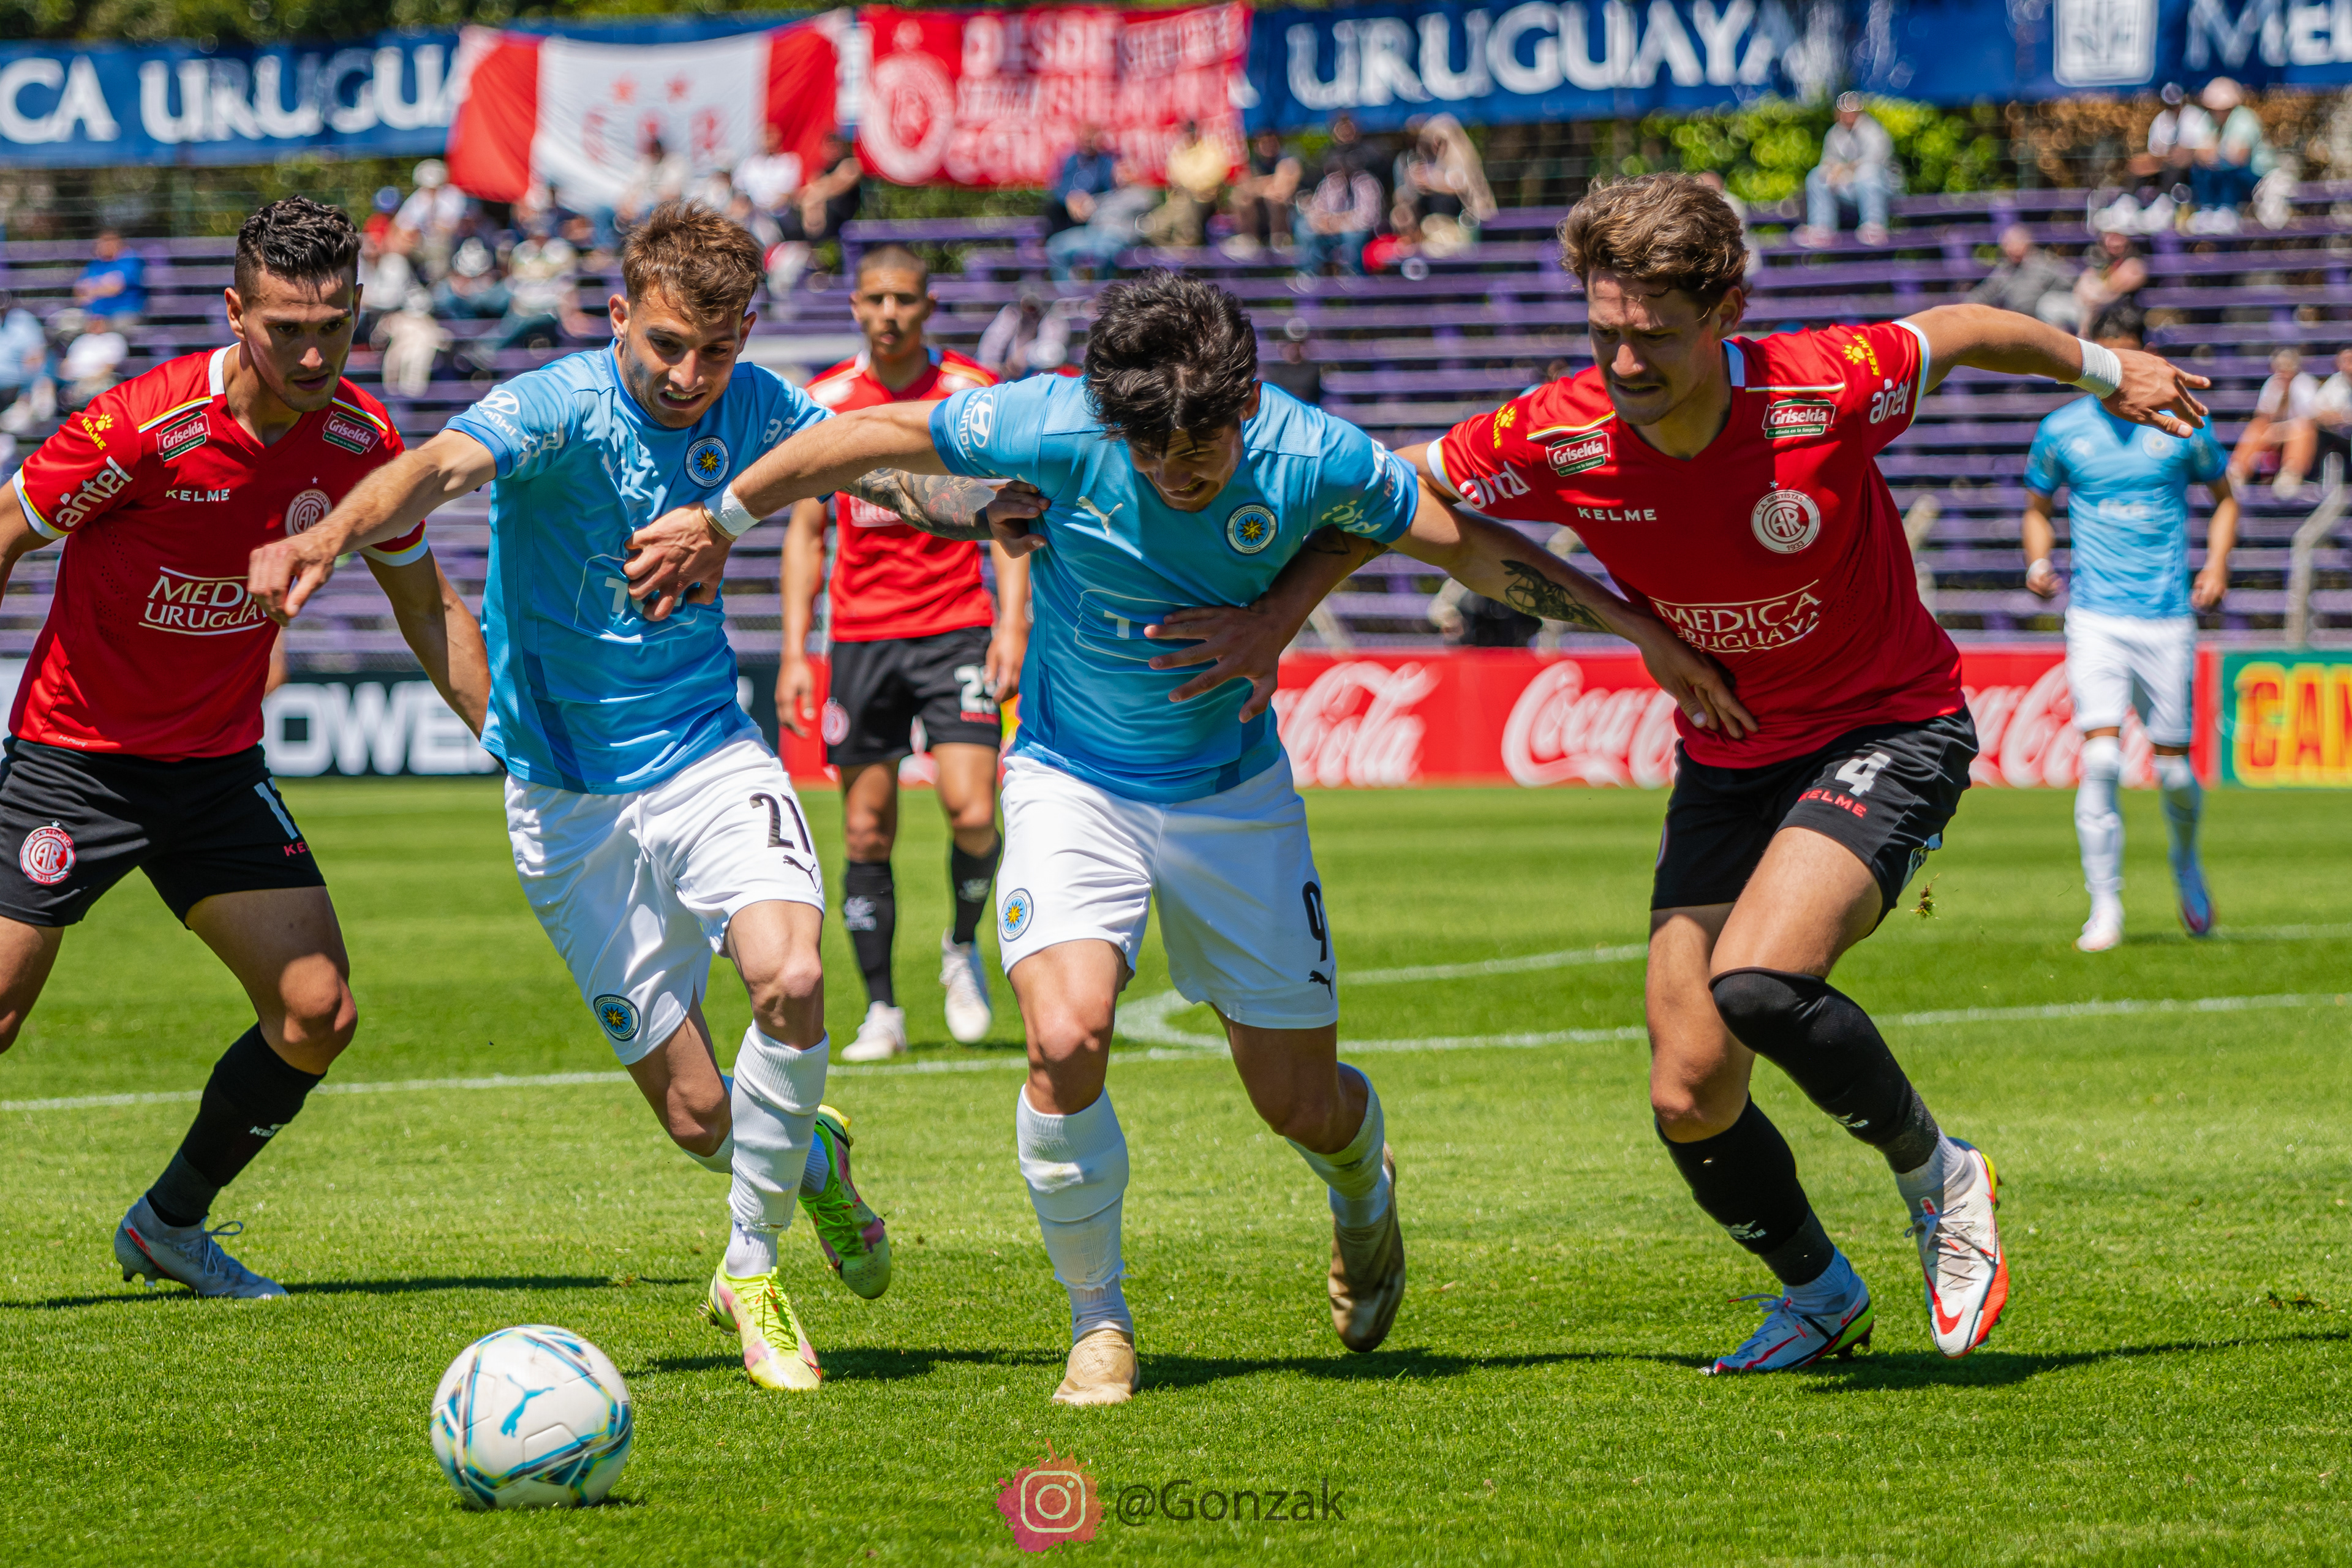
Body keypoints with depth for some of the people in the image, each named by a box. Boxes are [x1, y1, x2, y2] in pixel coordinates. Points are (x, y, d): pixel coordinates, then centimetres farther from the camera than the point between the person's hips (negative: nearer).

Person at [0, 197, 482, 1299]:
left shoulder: (361, 441, -7)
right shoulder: (149, 425, -23)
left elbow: (429, 608, 8)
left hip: (219, 766, 5)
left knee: (319, 1013, -5)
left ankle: (171, 1224, 16)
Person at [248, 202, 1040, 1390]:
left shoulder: (751, 406, -1)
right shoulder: (561, 410, -17)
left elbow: (889, 469, 15)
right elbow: (443, 465, -37)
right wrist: (338, 530, -58)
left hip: (709, 756, 3)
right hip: (572, 800, -3)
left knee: (790, 982, -25)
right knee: (696, 1117, -1)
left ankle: (750, 1271, -3)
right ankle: (812, 1159, 37)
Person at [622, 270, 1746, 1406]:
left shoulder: (1314, 459, -20)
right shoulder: (1058, 429, -23)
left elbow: (1468, 546, -5)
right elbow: (871, 435, -10)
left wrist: (1642, 627, 0)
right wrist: (718, 518, -2)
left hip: (1233, 789, 1)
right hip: (1072, 785, -1)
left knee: (1300, 1103, 4)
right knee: (1065, 1043, -25)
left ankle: (1363, 1185, 44)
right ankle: (1097, 1320, -2)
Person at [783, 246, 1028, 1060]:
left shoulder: (974, 393, 0)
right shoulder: (824, 403, 4)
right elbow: (806, 531, 8)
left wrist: (1012, 622, -9)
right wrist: (794, 652, 1)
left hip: (956, 631, -1)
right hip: (860, 635, 1)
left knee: (972, 814, -14)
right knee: (867, 830, 0)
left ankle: (964, 946, 14)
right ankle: (881, 1010, 9)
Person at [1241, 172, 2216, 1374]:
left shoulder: (1824, 392, -26)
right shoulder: (1558, 439, -18)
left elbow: (1962, 332, -4)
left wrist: (2105, 370, 13)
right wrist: (1276, 619, -11)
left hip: (1889, 728, -4)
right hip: (1725, 762, 4)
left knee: (1757, 984, -30)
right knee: (1688, 1096, -1)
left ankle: (1936, 1176, -1)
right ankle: (1818, 1293, 29)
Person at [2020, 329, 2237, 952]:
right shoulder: (2061, 431, 3)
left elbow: (2224, 496, 16)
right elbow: (2038, 507, 17)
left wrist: (2217, 564, 0)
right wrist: (2038, 563, -2)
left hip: (2167, 619, 0)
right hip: (2095, 616, 0)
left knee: (2173, 769, 4)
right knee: (2101, 759, -16)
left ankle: (2186, 863, 36)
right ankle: (2105, 909, -9)